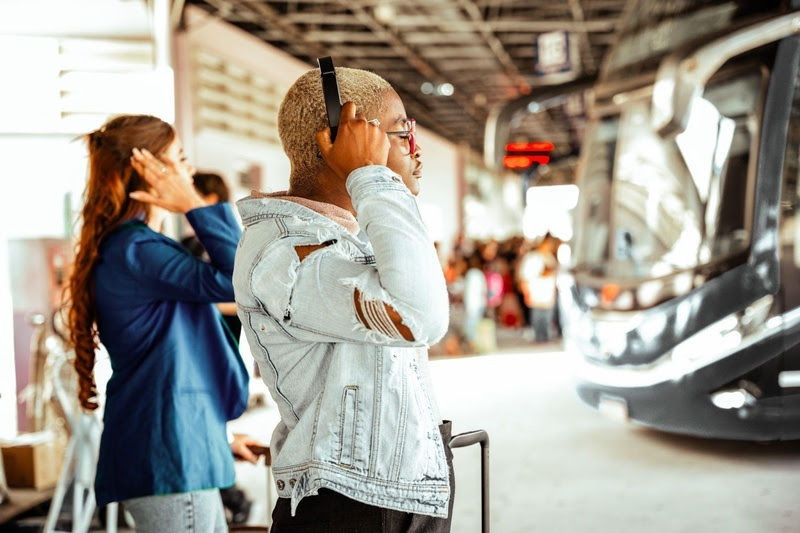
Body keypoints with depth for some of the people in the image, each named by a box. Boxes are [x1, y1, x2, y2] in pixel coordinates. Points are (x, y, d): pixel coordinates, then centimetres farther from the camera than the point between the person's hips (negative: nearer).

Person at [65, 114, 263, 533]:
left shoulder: (121, 248, 16)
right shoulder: (136, 250, -16)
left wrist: (214, 437, 25)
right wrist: (194, 205, -17)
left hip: (180, 450, 10)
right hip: (169, 458, -10)